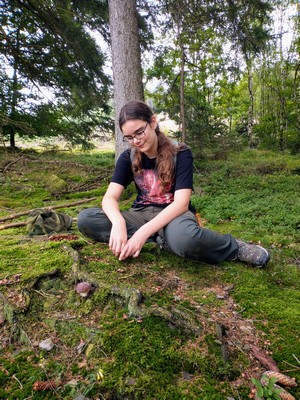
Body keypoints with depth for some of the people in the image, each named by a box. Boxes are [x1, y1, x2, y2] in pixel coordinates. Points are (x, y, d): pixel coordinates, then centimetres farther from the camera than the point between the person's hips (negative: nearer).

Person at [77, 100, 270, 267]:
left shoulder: (180, 154, -12)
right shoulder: (128, 158, -1)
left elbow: (181, 203, -22)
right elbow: (110, 197, -11)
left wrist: (145, 232, -34)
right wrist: (118, 222, -35)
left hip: (173, 214, -4)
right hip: (143, 213, 5)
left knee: (184, 238, -45)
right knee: (86, 219, -21)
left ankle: (233, 247, -12)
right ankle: (164, 238, -20)